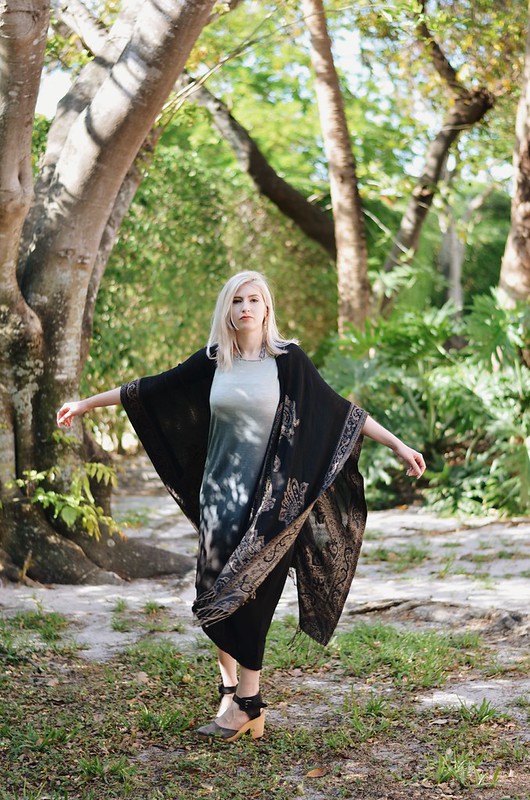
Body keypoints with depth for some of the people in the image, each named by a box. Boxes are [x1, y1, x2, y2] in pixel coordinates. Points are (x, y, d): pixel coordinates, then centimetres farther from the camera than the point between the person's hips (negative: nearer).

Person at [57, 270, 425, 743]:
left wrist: (397, 444, -7)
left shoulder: (288, 359, -4)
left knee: (248, 597, -6)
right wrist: (87, 404, 17)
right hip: (219, 495, 4)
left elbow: (338, 410, -3)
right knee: (216, 598, 4)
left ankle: (247, 704, 4)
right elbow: (151, 390, 13)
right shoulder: (212, 361, 6)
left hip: (269, 500, -4)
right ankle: (233, 696, 15)